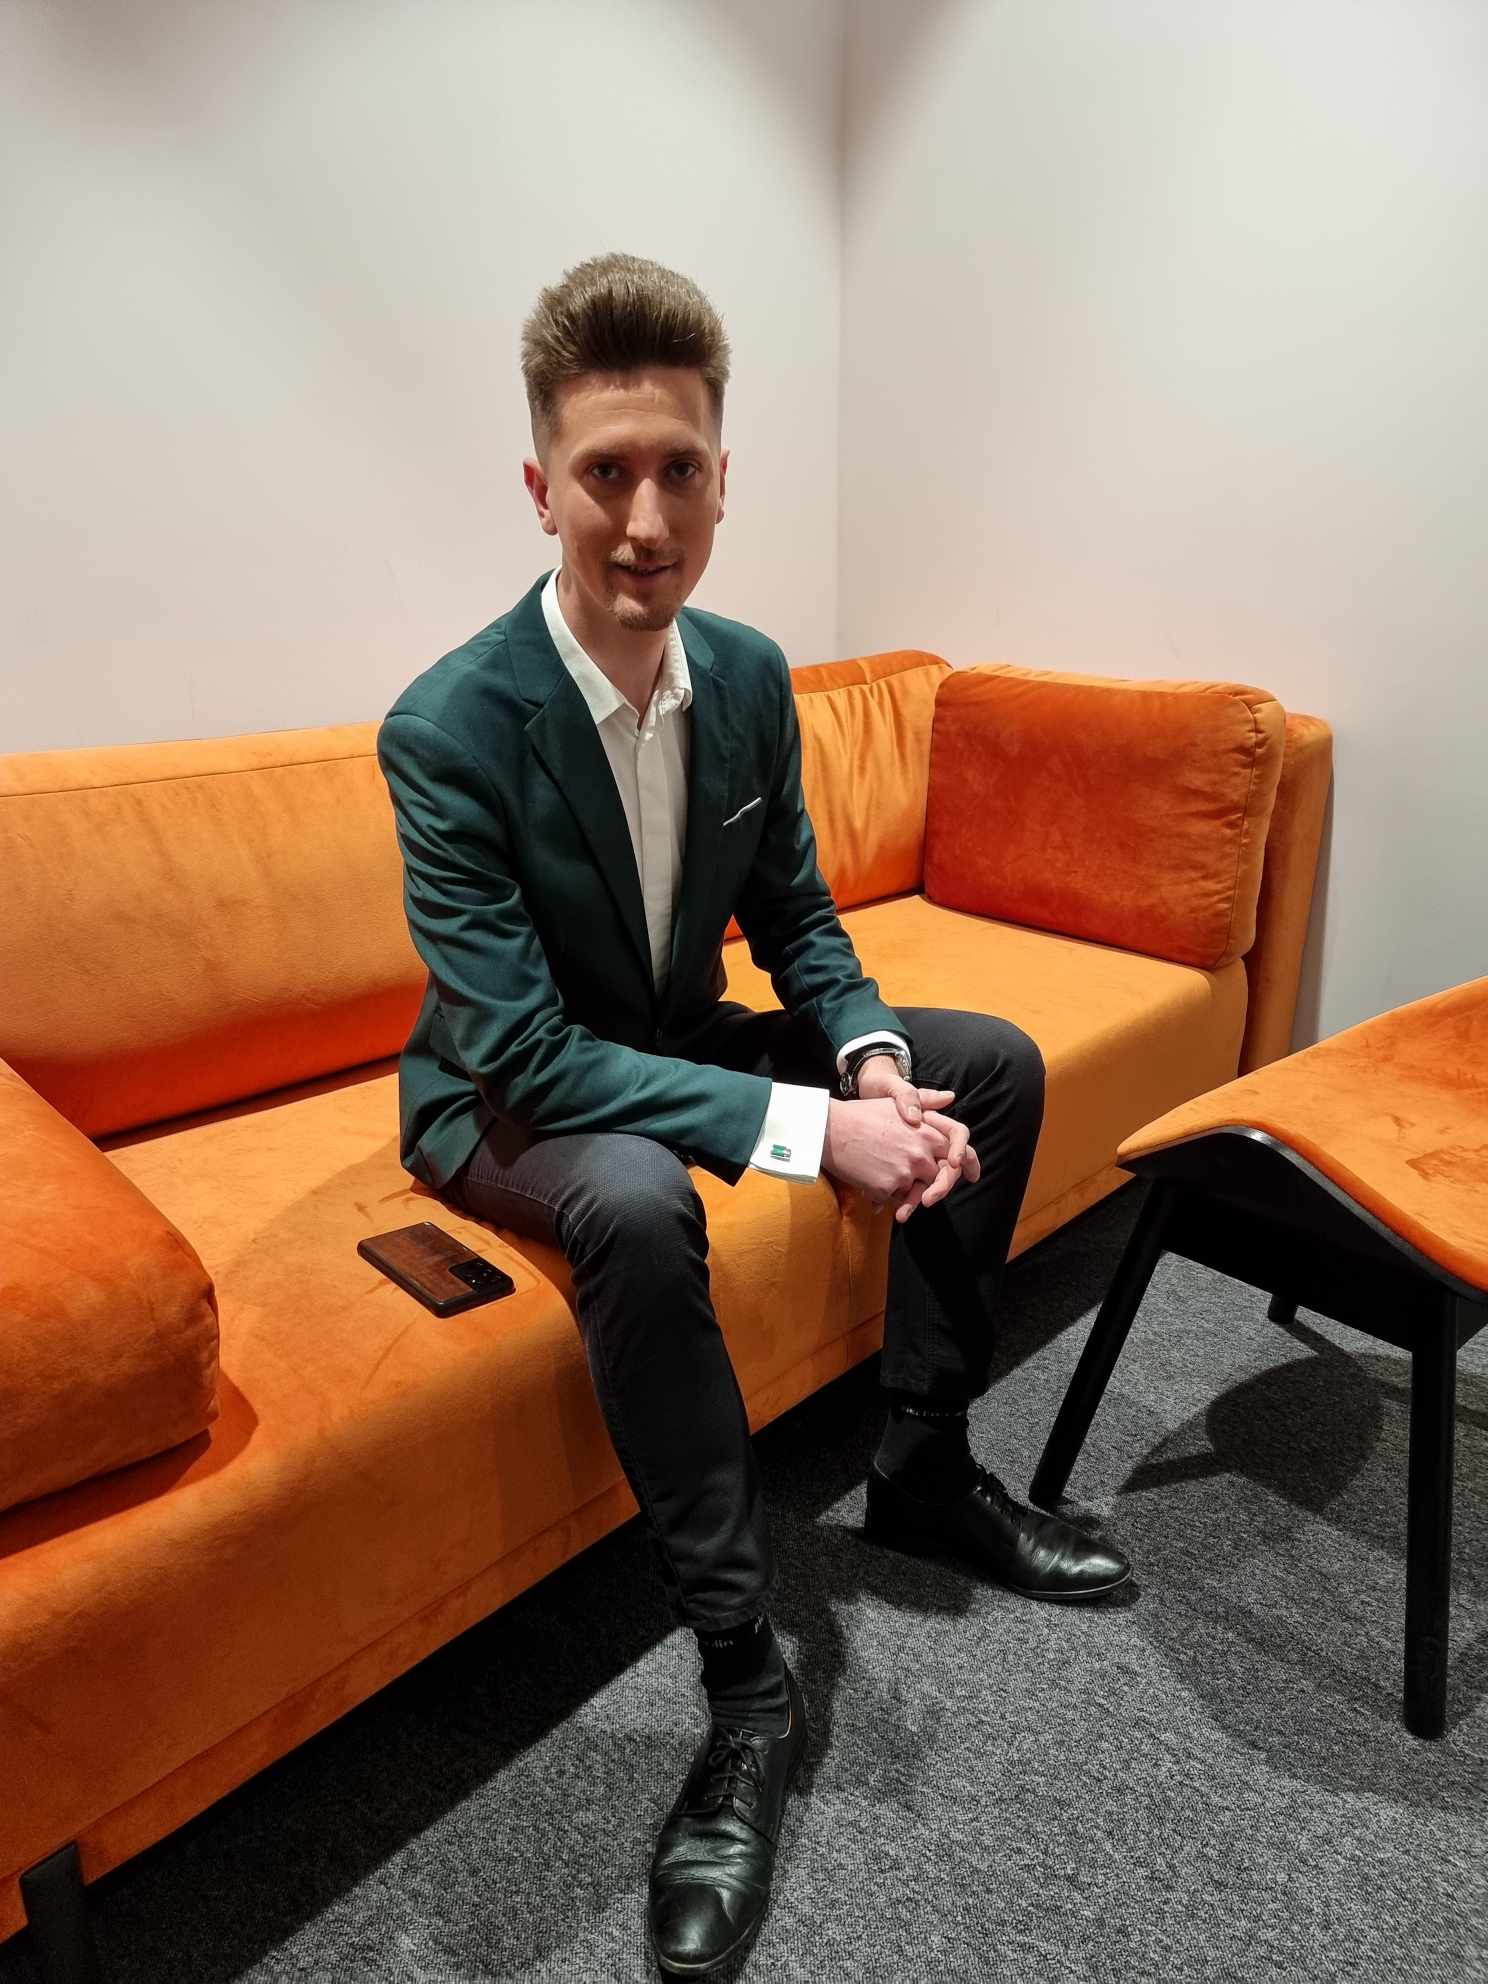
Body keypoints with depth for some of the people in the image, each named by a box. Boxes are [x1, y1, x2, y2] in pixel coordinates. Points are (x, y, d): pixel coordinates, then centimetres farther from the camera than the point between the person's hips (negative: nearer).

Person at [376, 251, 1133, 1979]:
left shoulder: (749, 673, -6)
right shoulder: (449, 729, -25)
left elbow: (794, 911, 4)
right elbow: (527, 1053, -28)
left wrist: (874, 1062, -16)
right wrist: (810, 1128, -31)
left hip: (674, 1043, 6)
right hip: (504, 1100, -6)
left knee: (996, 1062, -2)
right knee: (636, 1201, -40)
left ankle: (922, 1468, 9)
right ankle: (746, 1687, -18)